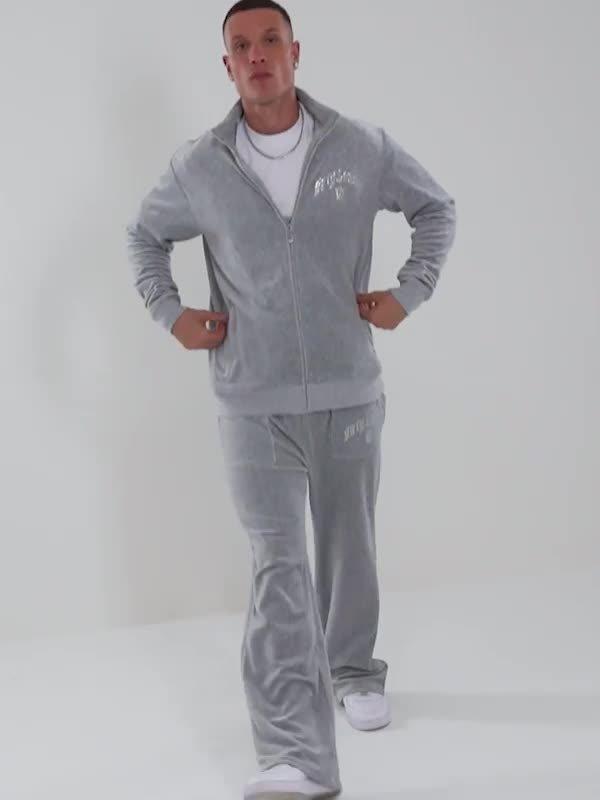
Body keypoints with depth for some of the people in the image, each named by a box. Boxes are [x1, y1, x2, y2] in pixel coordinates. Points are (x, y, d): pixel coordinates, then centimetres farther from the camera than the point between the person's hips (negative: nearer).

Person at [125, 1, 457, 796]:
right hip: (254, 404, -1)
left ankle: (355, 673, 44)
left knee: (349, 549, 18)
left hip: (350, 394, 2)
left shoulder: (362, 147, -3)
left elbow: (437, 207, 11)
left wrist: (408, 292, 0)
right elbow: (145, 236, 16)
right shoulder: (198, 167, -2)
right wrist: (170, 313, 3)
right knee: (278, 568, -9)